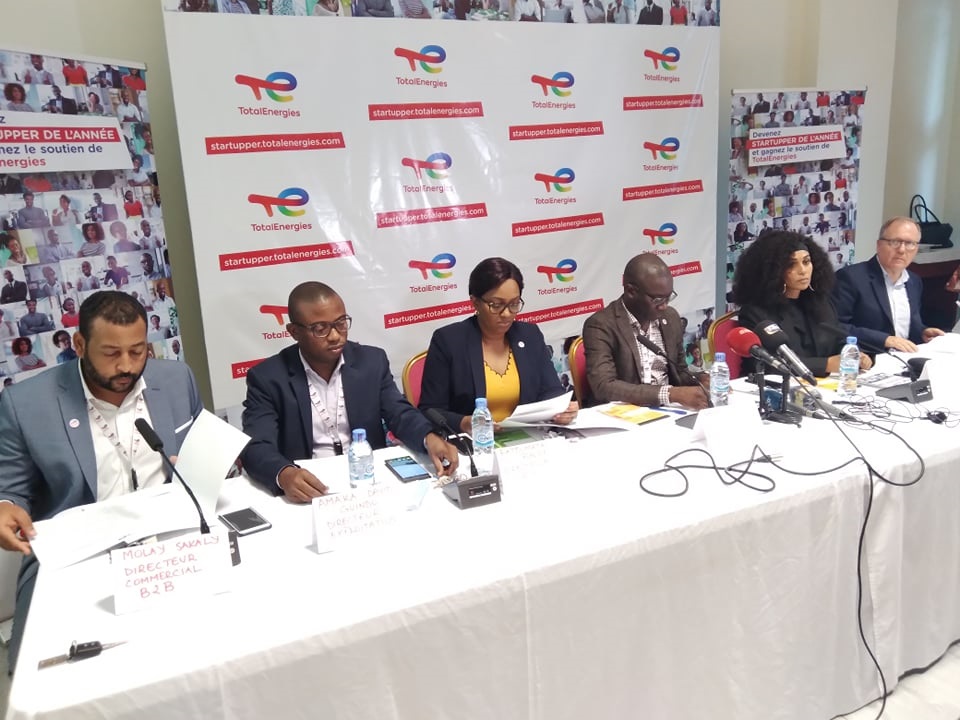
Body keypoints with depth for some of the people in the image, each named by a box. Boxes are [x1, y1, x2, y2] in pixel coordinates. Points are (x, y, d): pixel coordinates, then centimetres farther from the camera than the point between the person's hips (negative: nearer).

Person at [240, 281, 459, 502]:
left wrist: (430, 439, -22)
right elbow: (256, 447, -13)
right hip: (309, 488, -1)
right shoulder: (267, 377, -4)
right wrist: (284, 474, -35)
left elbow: (400, 414, 1)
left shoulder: (372, 361, 4)